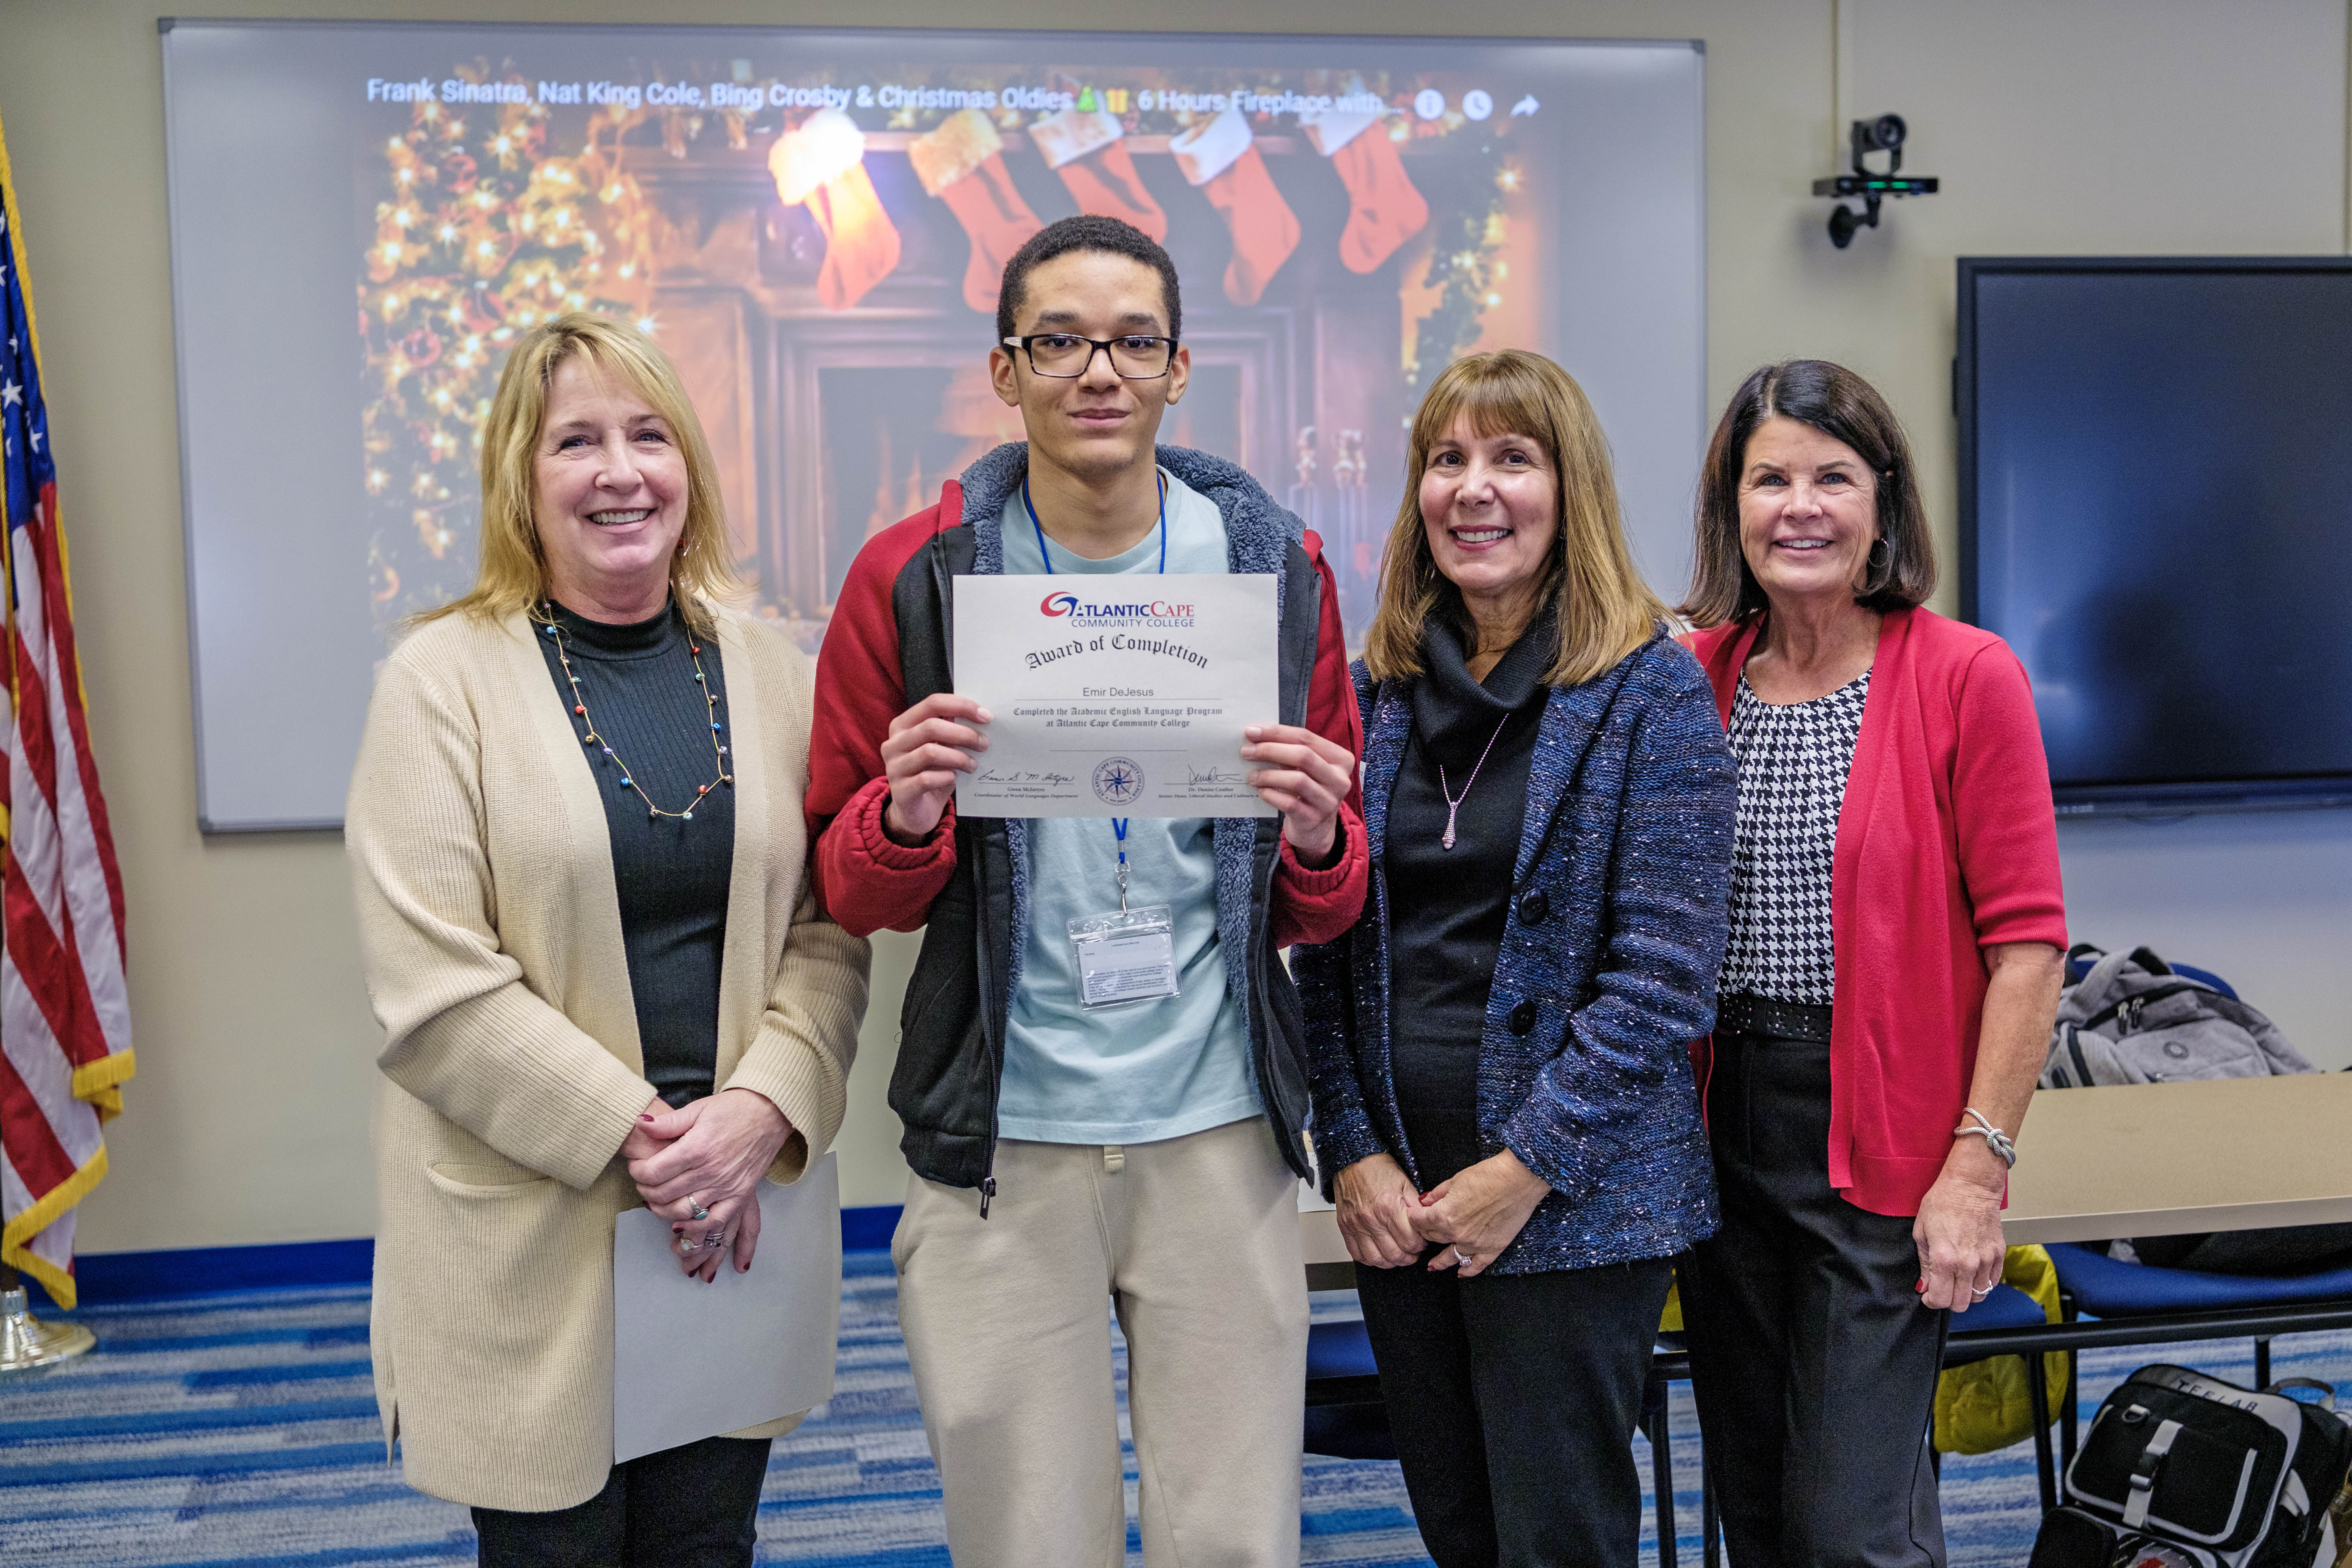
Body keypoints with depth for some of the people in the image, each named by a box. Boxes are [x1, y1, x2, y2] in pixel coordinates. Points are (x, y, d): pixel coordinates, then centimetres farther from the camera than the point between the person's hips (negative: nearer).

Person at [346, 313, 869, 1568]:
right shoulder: (443, 680, -4)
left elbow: (827, 930, 3)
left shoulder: (767, 670, 7)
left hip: (738, 1222, 3)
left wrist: (762, 1112, -12)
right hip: (528, 1245, -3)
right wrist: (637, 1135, -15)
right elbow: (431, 985, -11)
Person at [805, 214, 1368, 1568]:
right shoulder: (914, 575, -1)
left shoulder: (1278, 565, 3)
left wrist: (1317, 839, -14)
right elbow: (852, 895, 4)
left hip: (1221, 1133, 1)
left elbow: (1330, 913, 8)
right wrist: (905, 813, -17)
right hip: (999, 1146, -1)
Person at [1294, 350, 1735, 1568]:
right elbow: (1324, 950, 6)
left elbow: (1665, 969, -12)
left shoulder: (1650, 688, -7)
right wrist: (1352, 1153, -3)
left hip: (1576, 1203, -4)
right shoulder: (1371, 690, 7)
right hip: (1395, 1202, 5)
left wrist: (1530, 1165, -14)